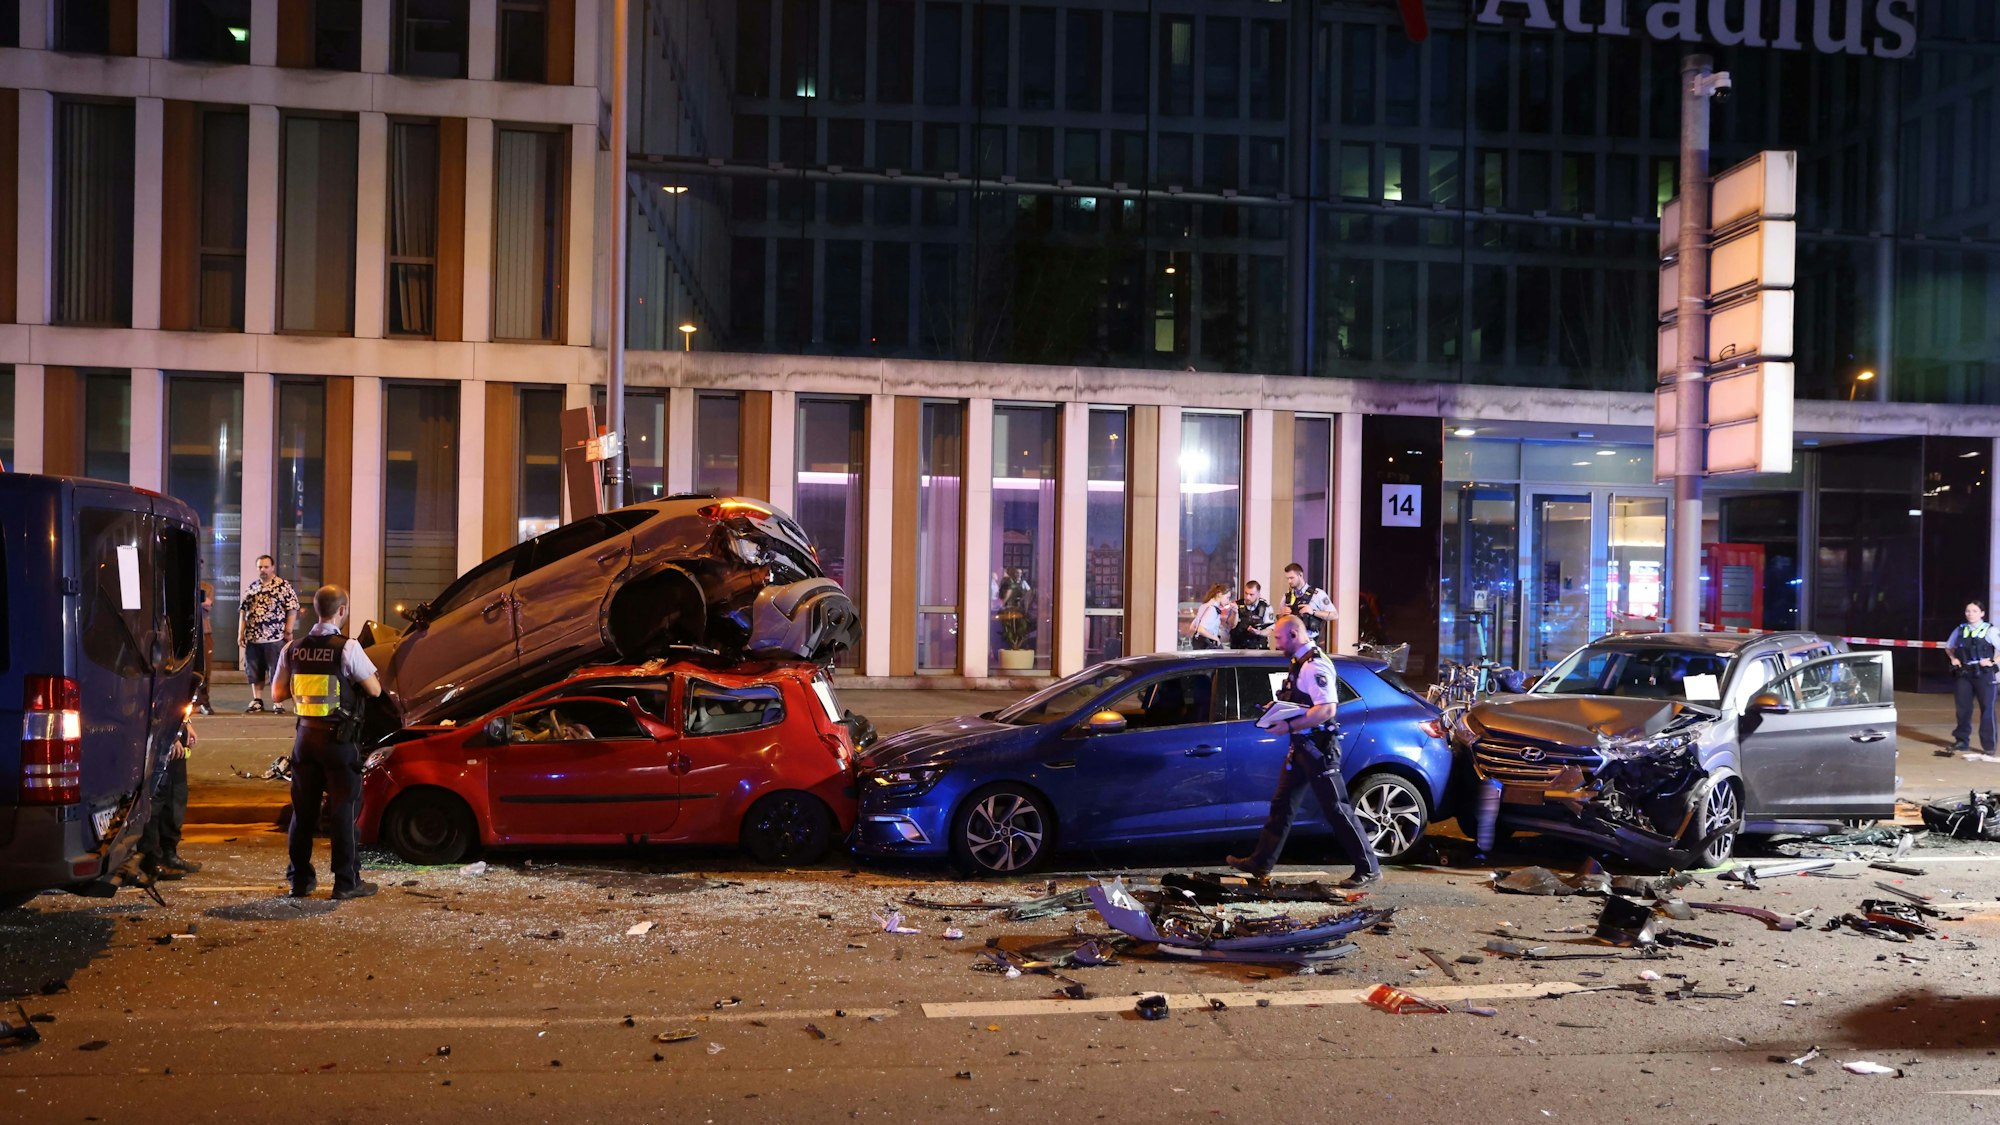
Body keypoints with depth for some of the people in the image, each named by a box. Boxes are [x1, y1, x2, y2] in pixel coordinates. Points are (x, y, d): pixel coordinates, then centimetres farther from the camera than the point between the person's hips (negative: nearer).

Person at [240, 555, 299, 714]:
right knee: (254, 672, 10)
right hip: (253, 637, 5)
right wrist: (240, 633, 9)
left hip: (275, 638, -5)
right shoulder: (250, 588, 12)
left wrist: (288, 631, -11)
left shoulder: (284, 586, -4)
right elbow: (243, 611, 15)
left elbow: (292, 610, -6)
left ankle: (277, 702, 8)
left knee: (277, 671, 0)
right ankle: (257, 701, 20)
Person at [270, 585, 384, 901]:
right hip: (339, 739, -5)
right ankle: (346, 882, 4)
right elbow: (375, 689, -8)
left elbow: (277, 694, 8)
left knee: (303, 810, 13)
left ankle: (300, 880, 19)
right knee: (344, 810, 2)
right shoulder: (348, 648, -13)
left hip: (305, 736, 5)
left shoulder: (293, 649, 2)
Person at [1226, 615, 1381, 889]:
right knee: (1282, 804, 13)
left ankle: (1368, 868, 5)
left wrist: (1289, 726, -26)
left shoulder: (1316, 665, -19)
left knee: (1336, 809, -4)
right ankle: (1261, 862, 19)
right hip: (1301, 746, 10)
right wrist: (1279, 706, 8)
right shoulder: (1300, 662, 12)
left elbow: (1326, 710, -27)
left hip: (1318, 748, -10)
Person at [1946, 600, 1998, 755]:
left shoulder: (1989, 630, -5)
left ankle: (1988, 745, 5)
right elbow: (1948, 647, 23)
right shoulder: (1960, 630, 8)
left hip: (1983, 674, -4)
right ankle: (1962, 740, 21)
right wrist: (1953, 658, 7)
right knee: (1963, 708, 9)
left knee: (1986, 709, 0)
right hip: (1963, 673, 4)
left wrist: (1992, 661, -16)